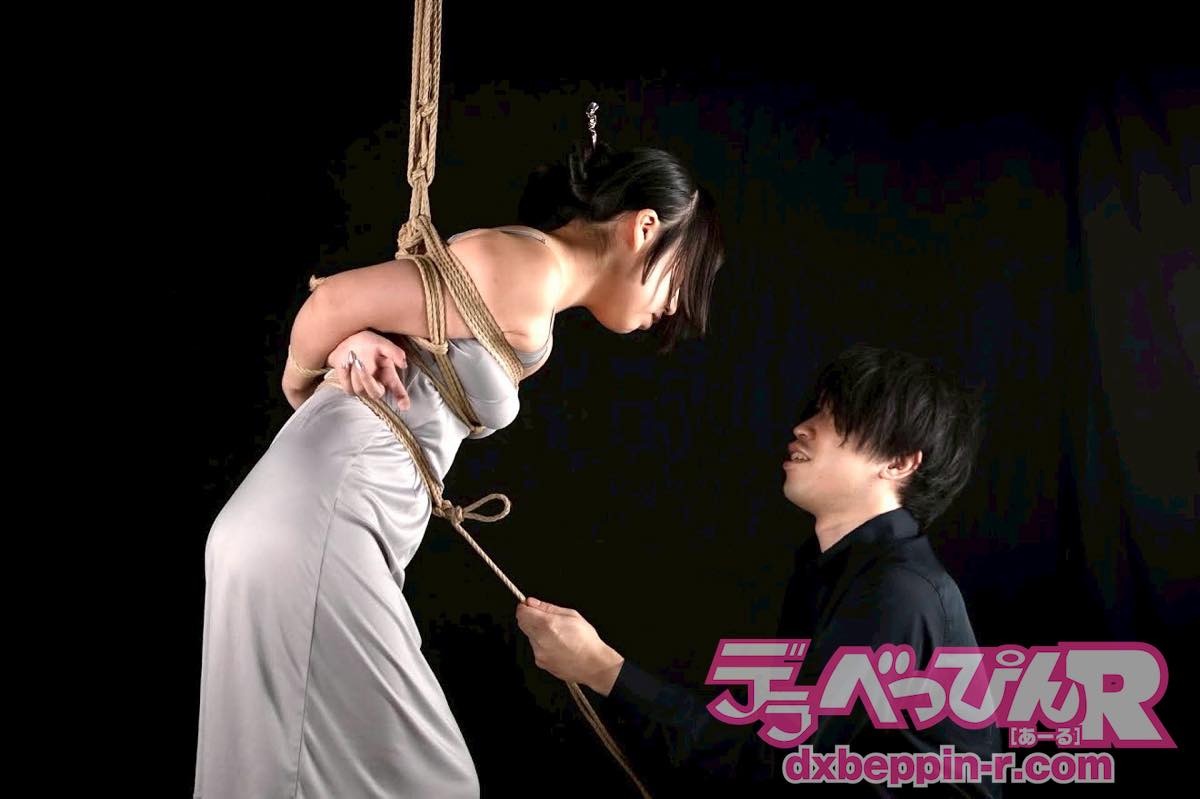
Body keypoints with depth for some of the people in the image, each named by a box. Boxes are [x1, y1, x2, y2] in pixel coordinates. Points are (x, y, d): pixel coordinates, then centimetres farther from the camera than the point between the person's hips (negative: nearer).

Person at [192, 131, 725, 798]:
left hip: (318, 533, 9)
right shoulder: (530, 268, -11)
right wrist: (300, 385, 9)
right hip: (313, 534, -9)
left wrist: (362, 344, -7)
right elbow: (337, 301, -10)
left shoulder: (529, 300, 21)